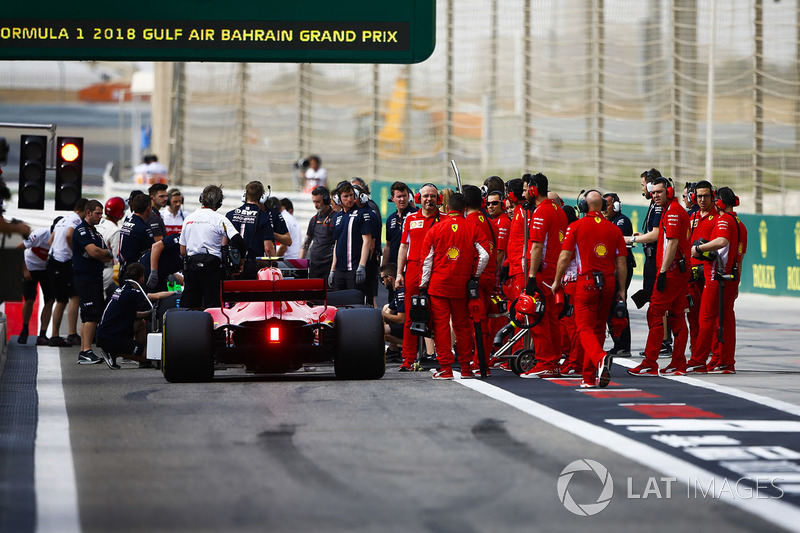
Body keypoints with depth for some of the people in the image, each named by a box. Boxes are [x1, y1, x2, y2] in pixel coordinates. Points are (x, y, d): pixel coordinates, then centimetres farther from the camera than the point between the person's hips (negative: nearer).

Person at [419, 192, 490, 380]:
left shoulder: (436, 229, 0)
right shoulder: (472, 229, 0)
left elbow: (426, 259, 0)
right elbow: (484, 255, -7)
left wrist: (423, 285, 6)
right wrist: (475, 275, 8)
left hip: (438, 284, -1)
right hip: (462, 285, 1)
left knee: (441, 324, 1)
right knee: (462, 325, 10)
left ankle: (445, 368, -4)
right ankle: (466, 367, 13)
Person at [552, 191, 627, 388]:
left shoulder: (576, 226, -3)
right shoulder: (614, 229, 6)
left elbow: (565, 256, -5)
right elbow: (622, 262, 5)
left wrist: (557, 281, 7)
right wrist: (621, 289, 12)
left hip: (586, 282, -4)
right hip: (608, 282, 4)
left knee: (585, 328, -2)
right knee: (598, 328, 13)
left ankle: (600, 358, -32)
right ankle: (590, 377, 19)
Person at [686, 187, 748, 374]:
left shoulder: (724, 220, -10)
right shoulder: (740, 224, 18)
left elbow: (722, 241, -32)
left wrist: (699, 248, -22)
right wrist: (736, 283, 25)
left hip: (718, 278, -9)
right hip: (732, 278, 9)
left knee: (707, 319, -5)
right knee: (726, 319, 9)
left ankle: (697, 362, -3)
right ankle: (725, 362, 8)